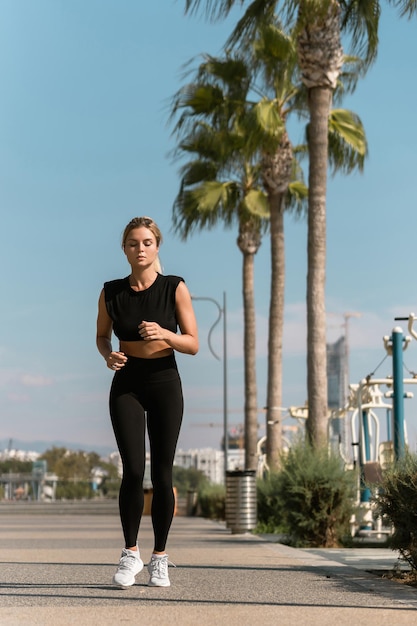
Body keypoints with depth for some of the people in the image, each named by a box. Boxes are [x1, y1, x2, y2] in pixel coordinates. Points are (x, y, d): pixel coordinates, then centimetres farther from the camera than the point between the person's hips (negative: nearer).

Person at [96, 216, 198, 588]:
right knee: (133, 470, -11)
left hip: (165, 383, 0)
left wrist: (164, 333, -23)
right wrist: (108, 356, -7)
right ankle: (131, 554, 5)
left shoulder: (175, 288, -6)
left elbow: (193, 345, -5)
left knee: (162, 474, 0)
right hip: (126, 384, 1)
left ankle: (160, 558, 13)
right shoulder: (111, 292, -1)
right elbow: (102, 335, 15)